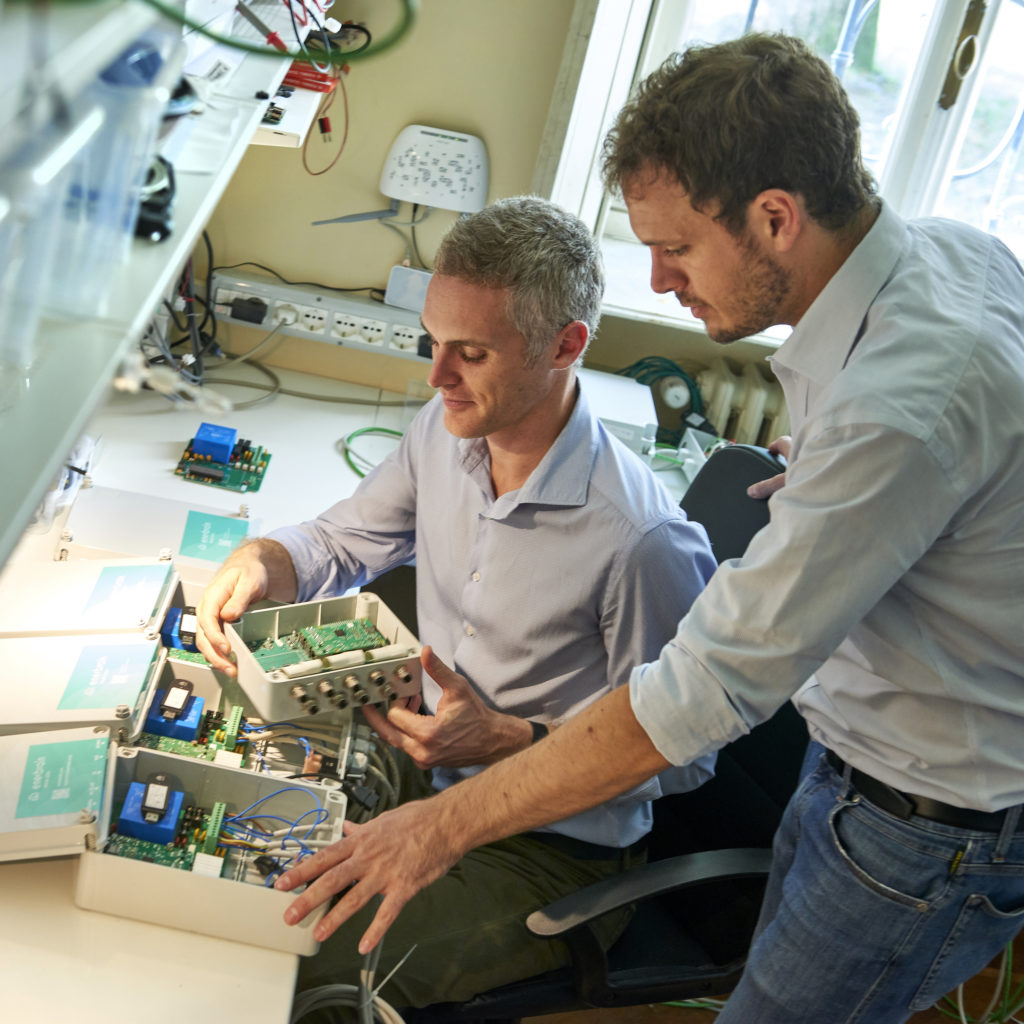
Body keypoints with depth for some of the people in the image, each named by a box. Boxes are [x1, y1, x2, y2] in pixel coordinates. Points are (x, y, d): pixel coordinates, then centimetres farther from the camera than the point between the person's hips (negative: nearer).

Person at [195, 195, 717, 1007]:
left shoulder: (643, 543, -29)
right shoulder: (447, 429, -6)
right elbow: (345, 538, 10)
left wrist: (508, 742, -26)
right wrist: (261, 562, -12)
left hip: (546, 850, -6)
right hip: (425, 769, 7)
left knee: (290, 976, -16)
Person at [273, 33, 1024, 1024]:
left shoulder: (898, 412, -37)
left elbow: (708, 687, -34)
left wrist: (447, 824, -27)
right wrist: (827, 467, 7)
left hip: (937, 833, -9)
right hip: (863, 751, 9)